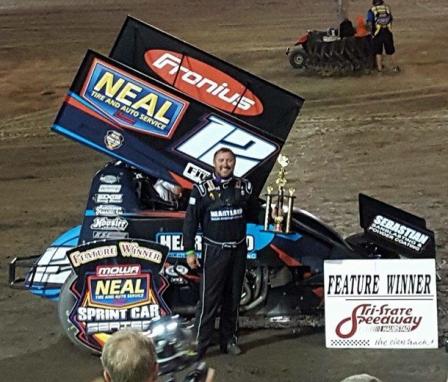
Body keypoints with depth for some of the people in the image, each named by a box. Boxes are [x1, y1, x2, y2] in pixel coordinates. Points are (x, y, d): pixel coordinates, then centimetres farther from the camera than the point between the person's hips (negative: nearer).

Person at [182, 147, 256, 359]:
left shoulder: (244, 186, 4)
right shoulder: (202, 189, -6)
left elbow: (253, 213, 16)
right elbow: (191, 220, -6)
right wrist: (189, 251, -9)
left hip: (238, 250, 4)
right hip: (214, 251, -4)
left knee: (233, 298, 13)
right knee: (208, 300, -6)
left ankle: (229, 339, 25)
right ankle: (198, 344, -2)